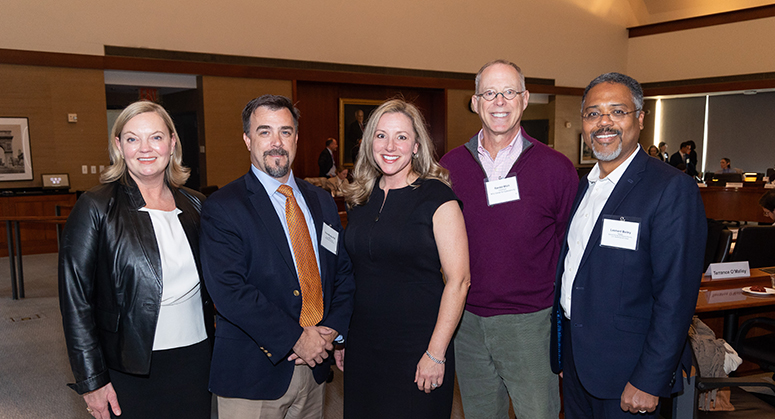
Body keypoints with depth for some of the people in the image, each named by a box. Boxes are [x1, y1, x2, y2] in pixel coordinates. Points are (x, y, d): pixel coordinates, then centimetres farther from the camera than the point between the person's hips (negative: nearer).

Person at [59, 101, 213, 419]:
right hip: (130, 371, -4)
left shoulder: (196, 205, 5)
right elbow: (75, 301, -8)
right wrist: (92, 382, -9)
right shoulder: (96, 208, -8)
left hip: (196, 358, 4)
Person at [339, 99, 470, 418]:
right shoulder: (360, 198, 6)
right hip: (362, 346, 5)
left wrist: (436, 353, -16)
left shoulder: (436, 197, -10)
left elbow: (458, 279, -13)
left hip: (416, 348, -5)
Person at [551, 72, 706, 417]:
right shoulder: (582, 186, 8)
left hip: (625, 372, -6)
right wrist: (561, 353, 10)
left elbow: (675, 298, -19)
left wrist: (649, 382, -20)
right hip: (573, 355, 6)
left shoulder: (673, 190, -15)